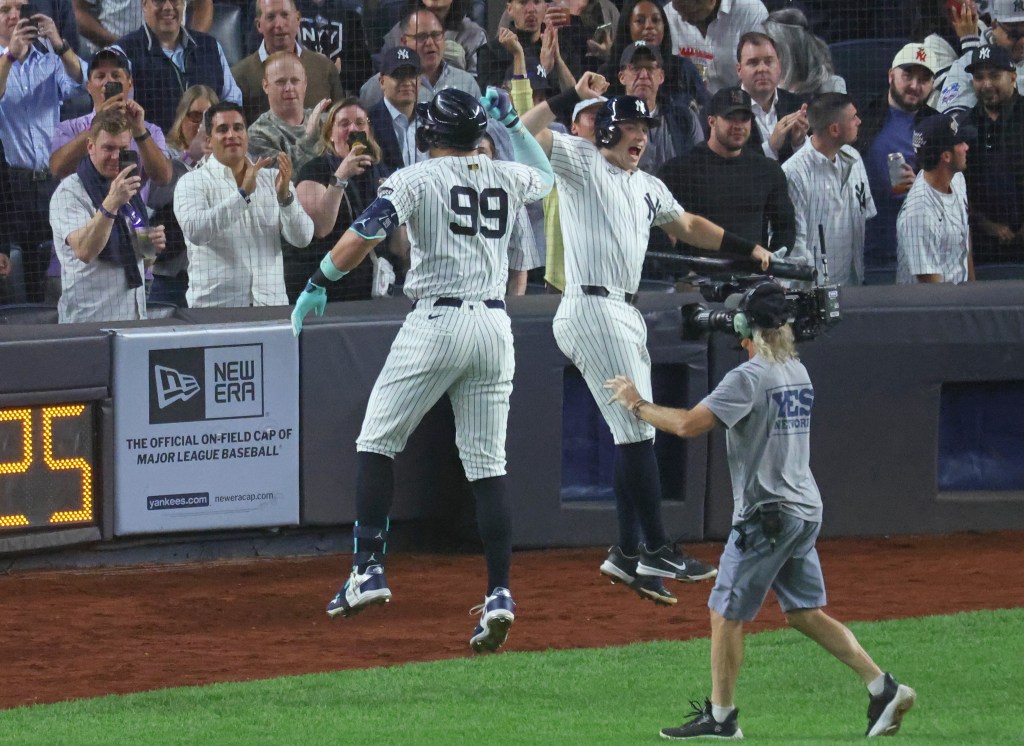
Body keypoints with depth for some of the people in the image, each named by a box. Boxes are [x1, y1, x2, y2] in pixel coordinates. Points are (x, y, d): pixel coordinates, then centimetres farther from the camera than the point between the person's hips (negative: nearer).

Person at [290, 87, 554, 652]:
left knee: (377, 442, 9)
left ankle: (369, 568, 2)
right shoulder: (506, 177, 12)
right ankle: (498, 594, -4)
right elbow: (545, 176, 38)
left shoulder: (416, 179, -2)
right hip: (494, 325, 5)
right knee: (487, 464, 5)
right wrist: (512, 123, 38)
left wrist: (319, 284, -7)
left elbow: (364, 235, -16)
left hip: (436, 322, -4)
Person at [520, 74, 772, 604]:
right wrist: (574, 97, -19)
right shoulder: (581, 161, -1)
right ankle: (657, 549, -8)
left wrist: (748, 249, 31)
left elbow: (688, 226, 33)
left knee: (635, 434, 8)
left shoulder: (648, 188, 22)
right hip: (591, 308, -9)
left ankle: (629, 555, 13)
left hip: (625, 315, 9)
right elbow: (524, 131, -14)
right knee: (637, 430, -11)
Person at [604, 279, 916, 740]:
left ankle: (720, 716, 6)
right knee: (805, 612, 13)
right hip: (805, 510, 8)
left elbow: (688, 425, -23)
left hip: (766, 514, -8)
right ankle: (883, 688, 3)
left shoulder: (748, 378, -15)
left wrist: (637, 406, -8)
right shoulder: (798, 373, 12)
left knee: (726, 612, 2)